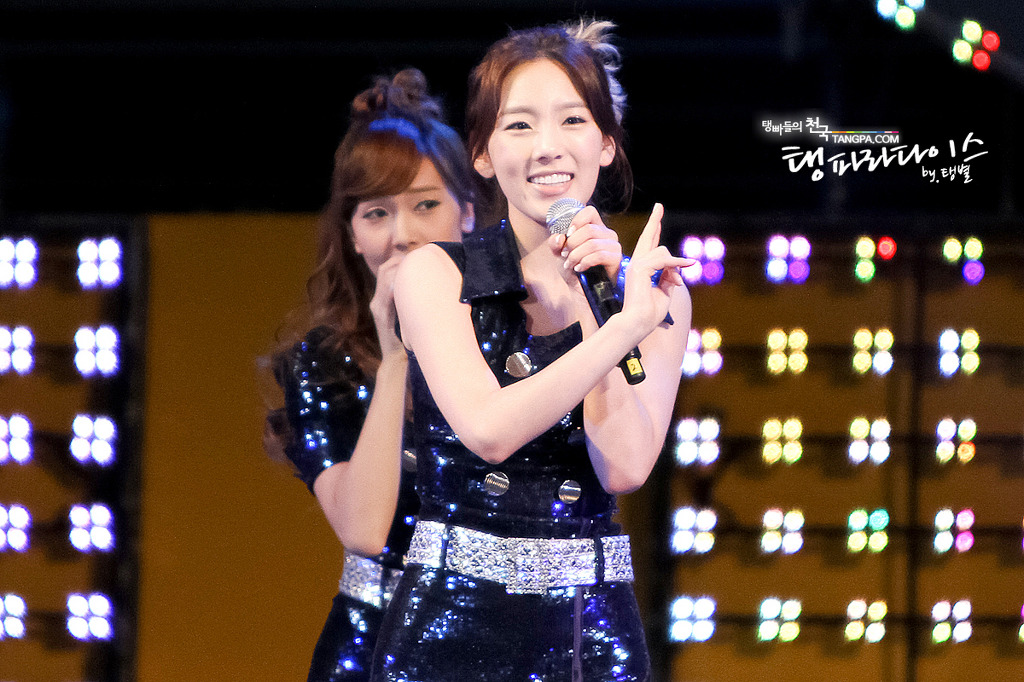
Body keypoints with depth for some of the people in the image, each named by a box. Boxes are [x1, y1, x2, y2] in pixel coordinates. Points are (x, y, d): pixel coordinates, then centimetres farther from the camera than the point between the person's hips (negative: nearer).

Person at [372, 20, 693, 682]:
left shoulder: (657, 293, 5)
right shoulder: (437, 273, -2)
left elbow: (624, 469, -9)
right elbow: (488, 431, -18)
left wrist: (589, 304, -11)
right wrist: (625, 324, -17)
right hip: (452, 622, -2)